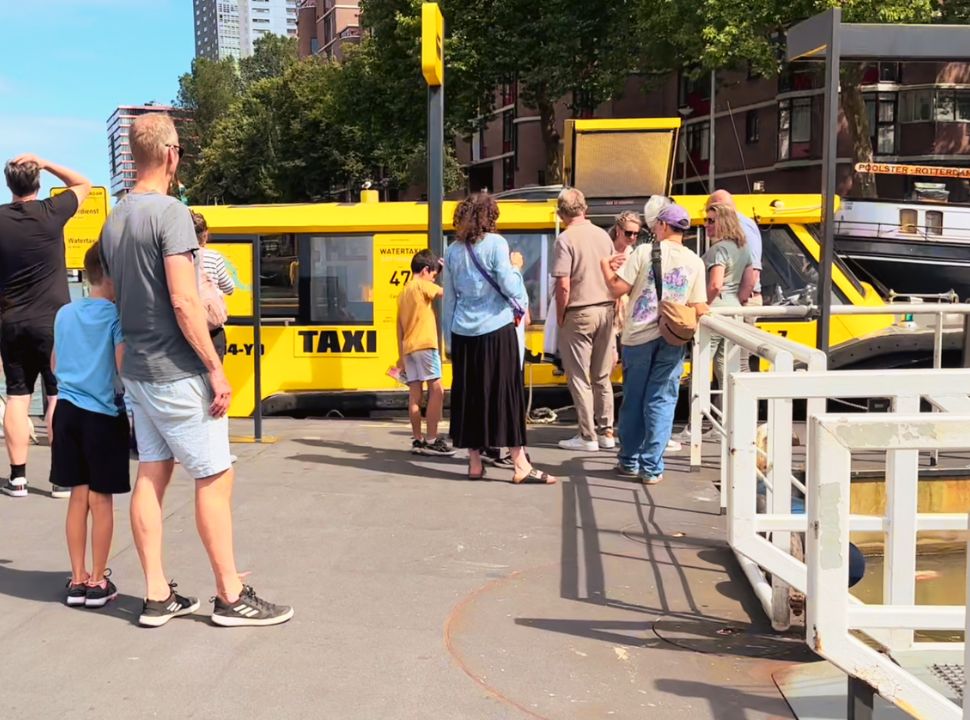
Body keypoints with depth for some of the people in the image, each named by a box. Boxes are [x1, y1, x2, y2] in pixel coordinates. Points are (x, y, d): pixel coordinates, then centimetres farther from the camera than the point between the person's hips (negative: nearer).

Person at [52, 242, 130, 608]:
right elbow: (123, 367, -18)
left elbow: (55, 365, 17)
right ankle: (97, 581, 12)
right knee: (101, 500, 4)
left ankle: (77, 579, 19)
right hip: (104, 414, -5)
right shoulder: (117, 315, -12)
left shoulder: (64, 314, 7)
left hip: (68, 411, 6)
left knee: (79, 496, 12)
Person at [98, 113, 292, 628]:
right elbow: (183, 302, -21)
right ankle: (230, 596, 7)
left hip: (137, 370, 8)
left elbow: (117, 298, 16)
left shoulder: (114, 221, 11)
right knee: (215, 476, 0)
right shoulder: (171, 213, -16)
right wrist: (216, 370, -17)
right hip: (177, 374, -8)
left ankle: (157, 596, 15)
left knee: (151, 475, 10)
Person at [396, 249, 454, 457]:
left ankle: (418, 440, 6)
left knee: (416, 395, 6)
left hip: (408, 348, 9)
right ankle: (432, 440, -13)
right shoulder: (422, 285, -3)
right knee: (437, 390, -9)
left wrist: (401, 355, 20)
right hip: (424, 346, -9)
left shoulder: (404, 292, 21)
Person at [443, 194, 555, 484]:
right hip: (496, 329, -4)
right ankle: (520, 465, -1)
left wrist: (449, 338, 17)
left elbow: (449, 298, 11)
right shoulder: (495, 243, -5)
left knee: (468, 395, 9)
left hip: (463, 332, 4)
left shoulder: (453, 250, 8)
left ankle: (475, 462, 12)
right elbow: (508, 286, -11)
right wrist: (516, 268, 10)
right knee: (506, 394, -1)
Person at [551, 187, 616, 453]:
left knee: (579, 378, 3)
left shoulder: (565, 239, -12)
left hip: (579, 313, -6)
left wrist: (560, 318, -6)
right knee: (602, 376, 14)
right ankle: (606, 432, 20)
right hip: (605, 310, 6)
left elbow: (563, 286, -17)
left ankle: (588, 436, 6)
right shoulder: (603, 235, 6)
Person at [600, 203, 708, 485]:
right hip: (672, 341, 1)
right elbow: (698, 309, -1)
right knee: (661, 402, 5)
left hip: (638, 337, -1)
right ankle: (651, 467, 2)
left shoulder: (645, 252, -6)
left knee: (633, 400, 12)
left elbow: (618, 288, -9)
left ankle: (629, 461, 21)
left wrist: (605, 267, 8)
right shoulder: (695, 262, 1)